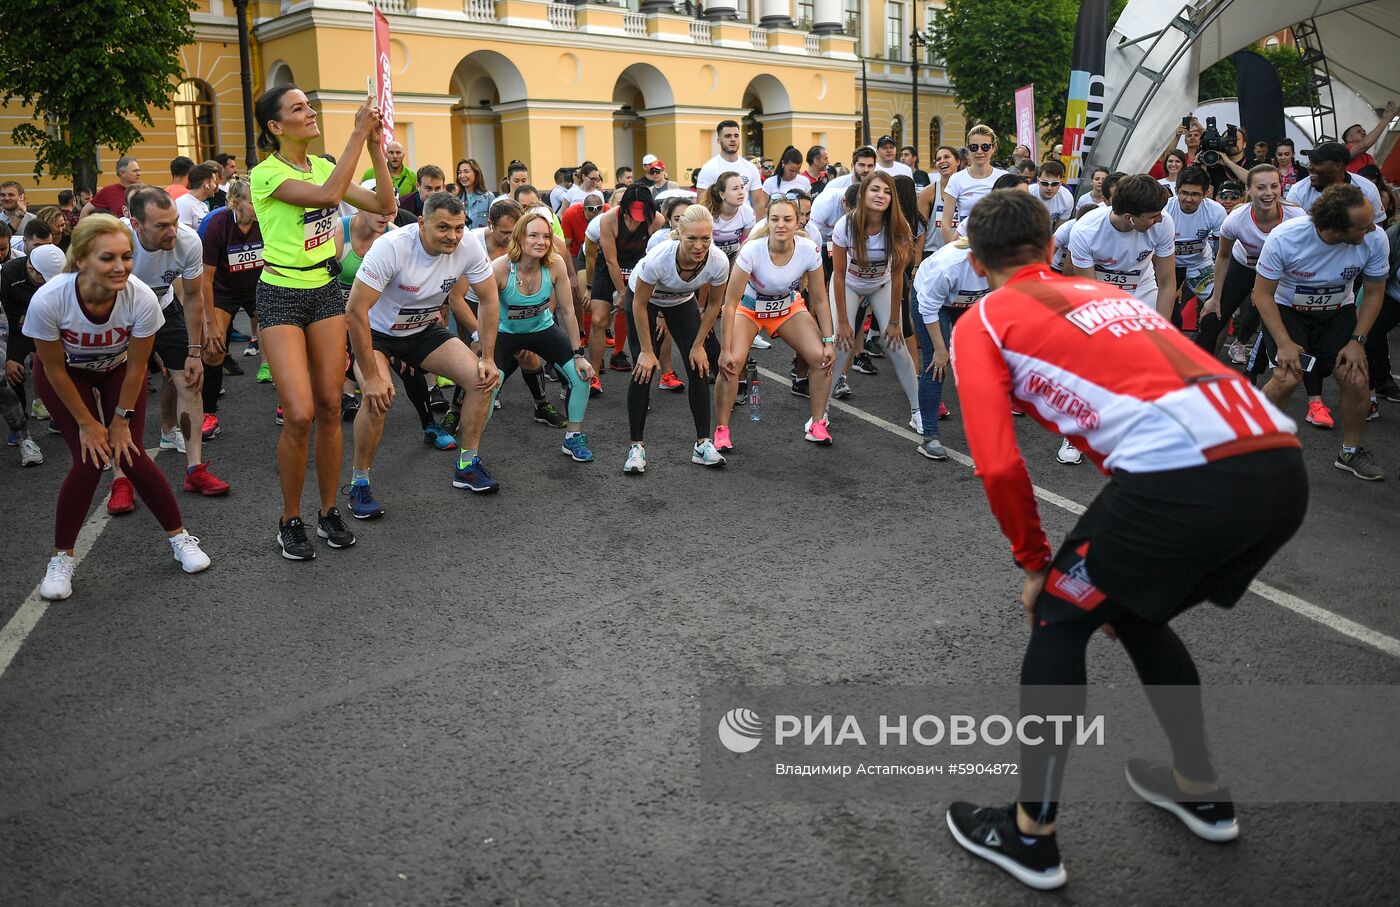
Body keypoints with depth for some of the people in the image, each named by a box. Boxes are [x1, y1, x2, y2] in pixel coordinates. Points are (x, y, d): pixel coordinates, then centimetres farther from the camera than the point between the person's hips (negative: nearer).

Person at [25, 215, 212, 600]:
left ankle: (180, 538, 12)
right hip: (66, 373, -1)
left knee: (130, 455, -7)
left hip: (119, 369, 1)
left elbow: (137, 366, -18)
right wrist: (86, 422, -12)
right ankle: (61, 558, 7)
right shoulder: (48, 300, -37)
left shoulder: (142, 298, -35)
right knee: (89, 461, -12)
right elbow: (55, 369, -20)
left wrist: (121, 419, -9)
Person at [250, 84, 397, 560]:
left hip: (326, 291, 6)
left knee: (330, 408, 3)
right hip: (281, 296, -6)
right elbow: (328, 194, -29)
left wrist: (376, 146, -6)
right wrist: (358, 134, -24)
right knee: (300, 415, -13)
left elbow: (384, 205, 2)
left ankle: (329, 512, 16)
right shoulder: (266, 174, -12)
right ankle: (290, 521, 5)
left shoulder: (323, 165, 8)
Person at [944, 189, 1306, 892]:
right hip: (1283, 466, 7)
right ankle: (1200, 790, 44)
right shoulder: (1107, 294, 32)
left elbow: (998, 465, 0)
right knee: (1137, 617, 29)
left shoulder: (982, 324, 12)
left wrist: (1034, 565, 16)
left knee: (1058, 621, 14)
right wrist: (1130, 562, 43)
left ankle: (1031, 834, 22)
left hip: (1185, 475, -7)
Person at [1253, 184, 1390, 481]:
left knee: (1357, 380, -13)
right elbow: (1263, 294, -17)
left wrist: (1357, 341, -14)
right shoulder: (1284, 238, -30)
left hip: (1338, 311, 3)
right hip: (1286, 309, -2)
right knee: (1288, 377, -24)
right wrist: (1284, 343, -25)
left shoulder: (1375, 239, -23)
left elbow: (1373, 295, -5)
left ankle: (1351, 452, 13)